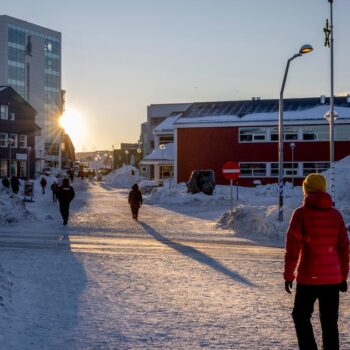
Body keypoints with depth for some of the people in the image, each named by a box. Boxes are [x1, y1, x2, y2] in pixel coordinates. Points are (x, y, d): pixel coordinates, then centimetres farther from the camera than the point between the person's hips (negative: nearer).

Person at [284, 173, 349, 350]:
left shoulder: (302, 213, -7)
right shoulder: (336, 215, 5)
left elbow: (292, 247, -10)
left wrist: (288, 275, -4)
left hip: (308, 277, -3)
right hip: (333, 278, 4)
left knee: (301, 317, 12)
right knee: (330, 322, 9)